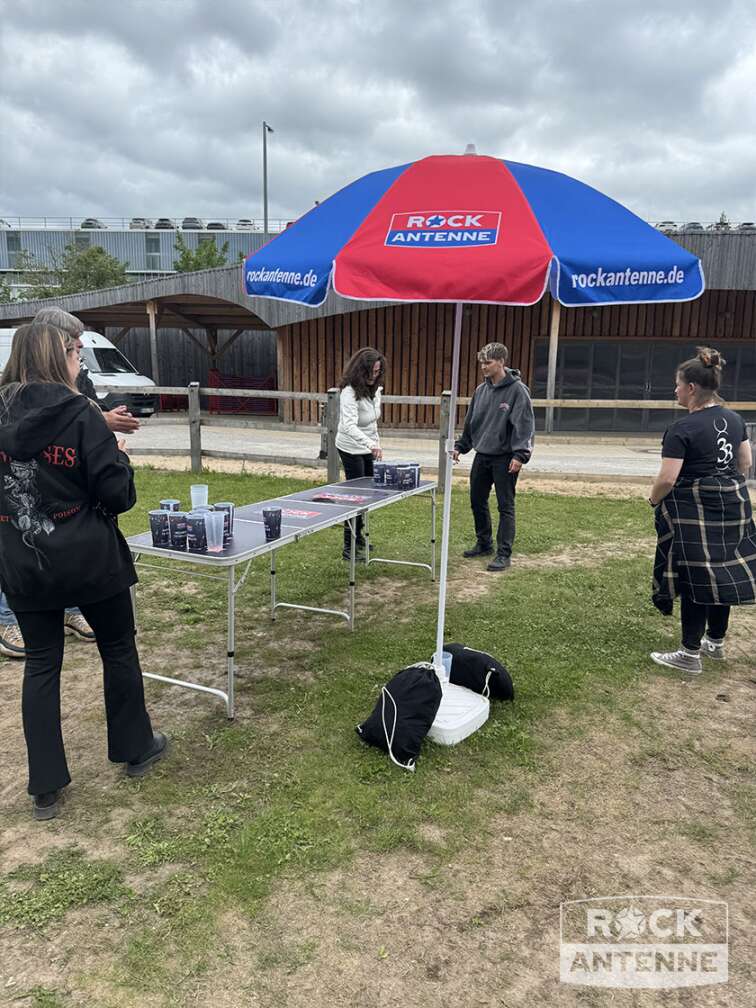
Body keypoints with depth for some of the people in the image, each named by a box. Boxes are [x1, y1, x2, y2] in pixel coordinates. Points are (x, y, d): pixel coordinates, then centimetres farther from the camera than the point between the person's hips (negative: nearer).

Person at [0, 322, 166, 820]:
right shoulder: (80, 414, -14)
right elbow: (118, 495, -15)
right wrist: (120, 455, 3)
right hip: (88, 558, -4)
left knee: (41, 663, 12)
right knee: (119, 649, 16)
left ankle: (46, 786, 18)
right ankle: (135, 749, 32)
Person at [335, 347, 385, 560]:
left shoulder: (374, 389, 1)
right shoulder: (350, 392, -26)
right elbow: (349, 426, -38)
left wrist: (375, 443, 15)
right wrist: (371, 444, -50)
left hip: (368, 447, 8)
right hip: (351, 449, -8)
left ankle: (359, 537, 32)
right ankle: (350, 548, 2)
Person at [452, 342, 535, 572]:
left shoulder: (517, 389, -10)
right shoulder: (481, 390, 9)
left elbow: (525, 424, -15)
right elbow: (470, 421, 17)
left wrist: (520, 455, -22)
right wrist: (460, 446, 15)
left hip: (504, 458, -7)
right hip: (482, 456, 7)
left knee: (505, 507, -1)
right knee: (477, 501, 14)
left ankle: (504, 554, 5)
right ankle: (484, 544, 30)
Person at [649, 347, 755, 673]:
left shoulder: (682, 429, -17)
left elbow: (667, 479, -20)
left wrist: (653, 500, -2)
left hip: (694, 511, -7)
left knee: (694, 578, 0)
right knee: (722, 573, 16)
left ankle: (690, 654, 8)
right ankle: (716, 642, 31)